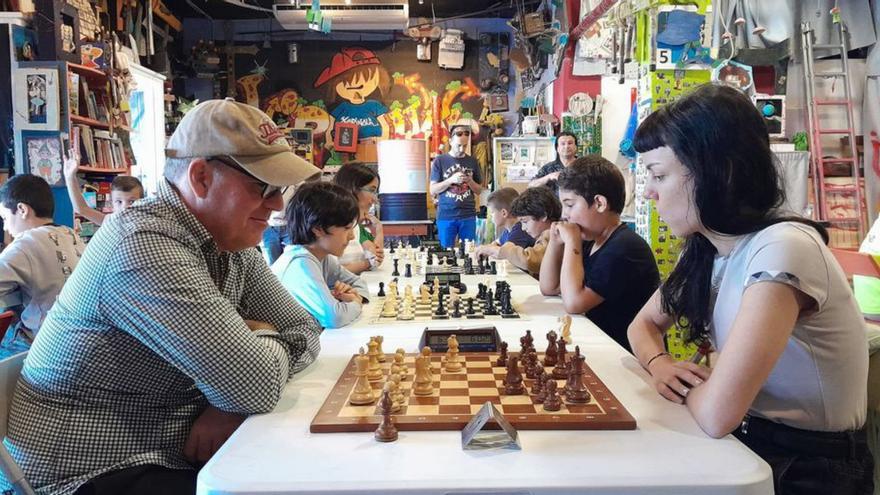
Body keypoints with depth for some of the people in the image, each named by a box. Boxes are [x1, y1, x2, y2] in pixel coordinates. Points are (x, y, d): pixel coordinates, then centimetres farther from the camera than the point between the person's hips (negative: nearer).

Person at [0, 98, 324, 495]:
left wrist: (232, 405, -12)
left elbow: (305, 331, 5)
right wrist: (263, 337, -7)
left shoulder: (232, 241, 2)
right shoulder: (145, 246, -25)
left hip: (174, 454, 7)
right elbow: (258, 385, -29)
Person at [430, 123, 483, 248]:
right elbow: (433, 191, -2)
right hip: (446, 216, -2)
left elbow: (479, 190, 12)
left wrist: (470, 181, -8)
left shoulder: (472, 162, 8)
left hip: (468, 215, 2)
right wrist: (451, 180, -16)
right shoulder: (439, 161, 0)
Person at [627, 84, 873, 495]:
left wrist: (687, 383, -10)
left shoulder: (781, 249, -27)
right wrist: (661, 365, -10)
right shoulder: (708, 249, -1)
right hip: (748, 443, 6)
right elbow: (644, 324, 11)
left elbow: (717, 414, -32)